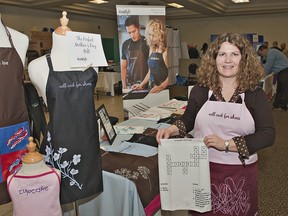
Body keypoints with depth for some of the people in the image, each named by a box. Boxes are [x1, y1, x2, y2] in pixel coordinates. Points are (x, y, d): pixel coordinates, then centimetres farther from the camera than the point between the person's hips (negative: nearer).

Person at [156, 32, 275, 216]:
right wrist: (172, 130, -10)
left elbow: (268, 135, -11)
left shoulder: (255, 95, -5)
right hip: (202, 168, 1)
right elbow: (188, 120, 10)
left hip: (240, 172, 0)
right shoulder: (200, 90, -2)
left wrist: (226, 144, -21)